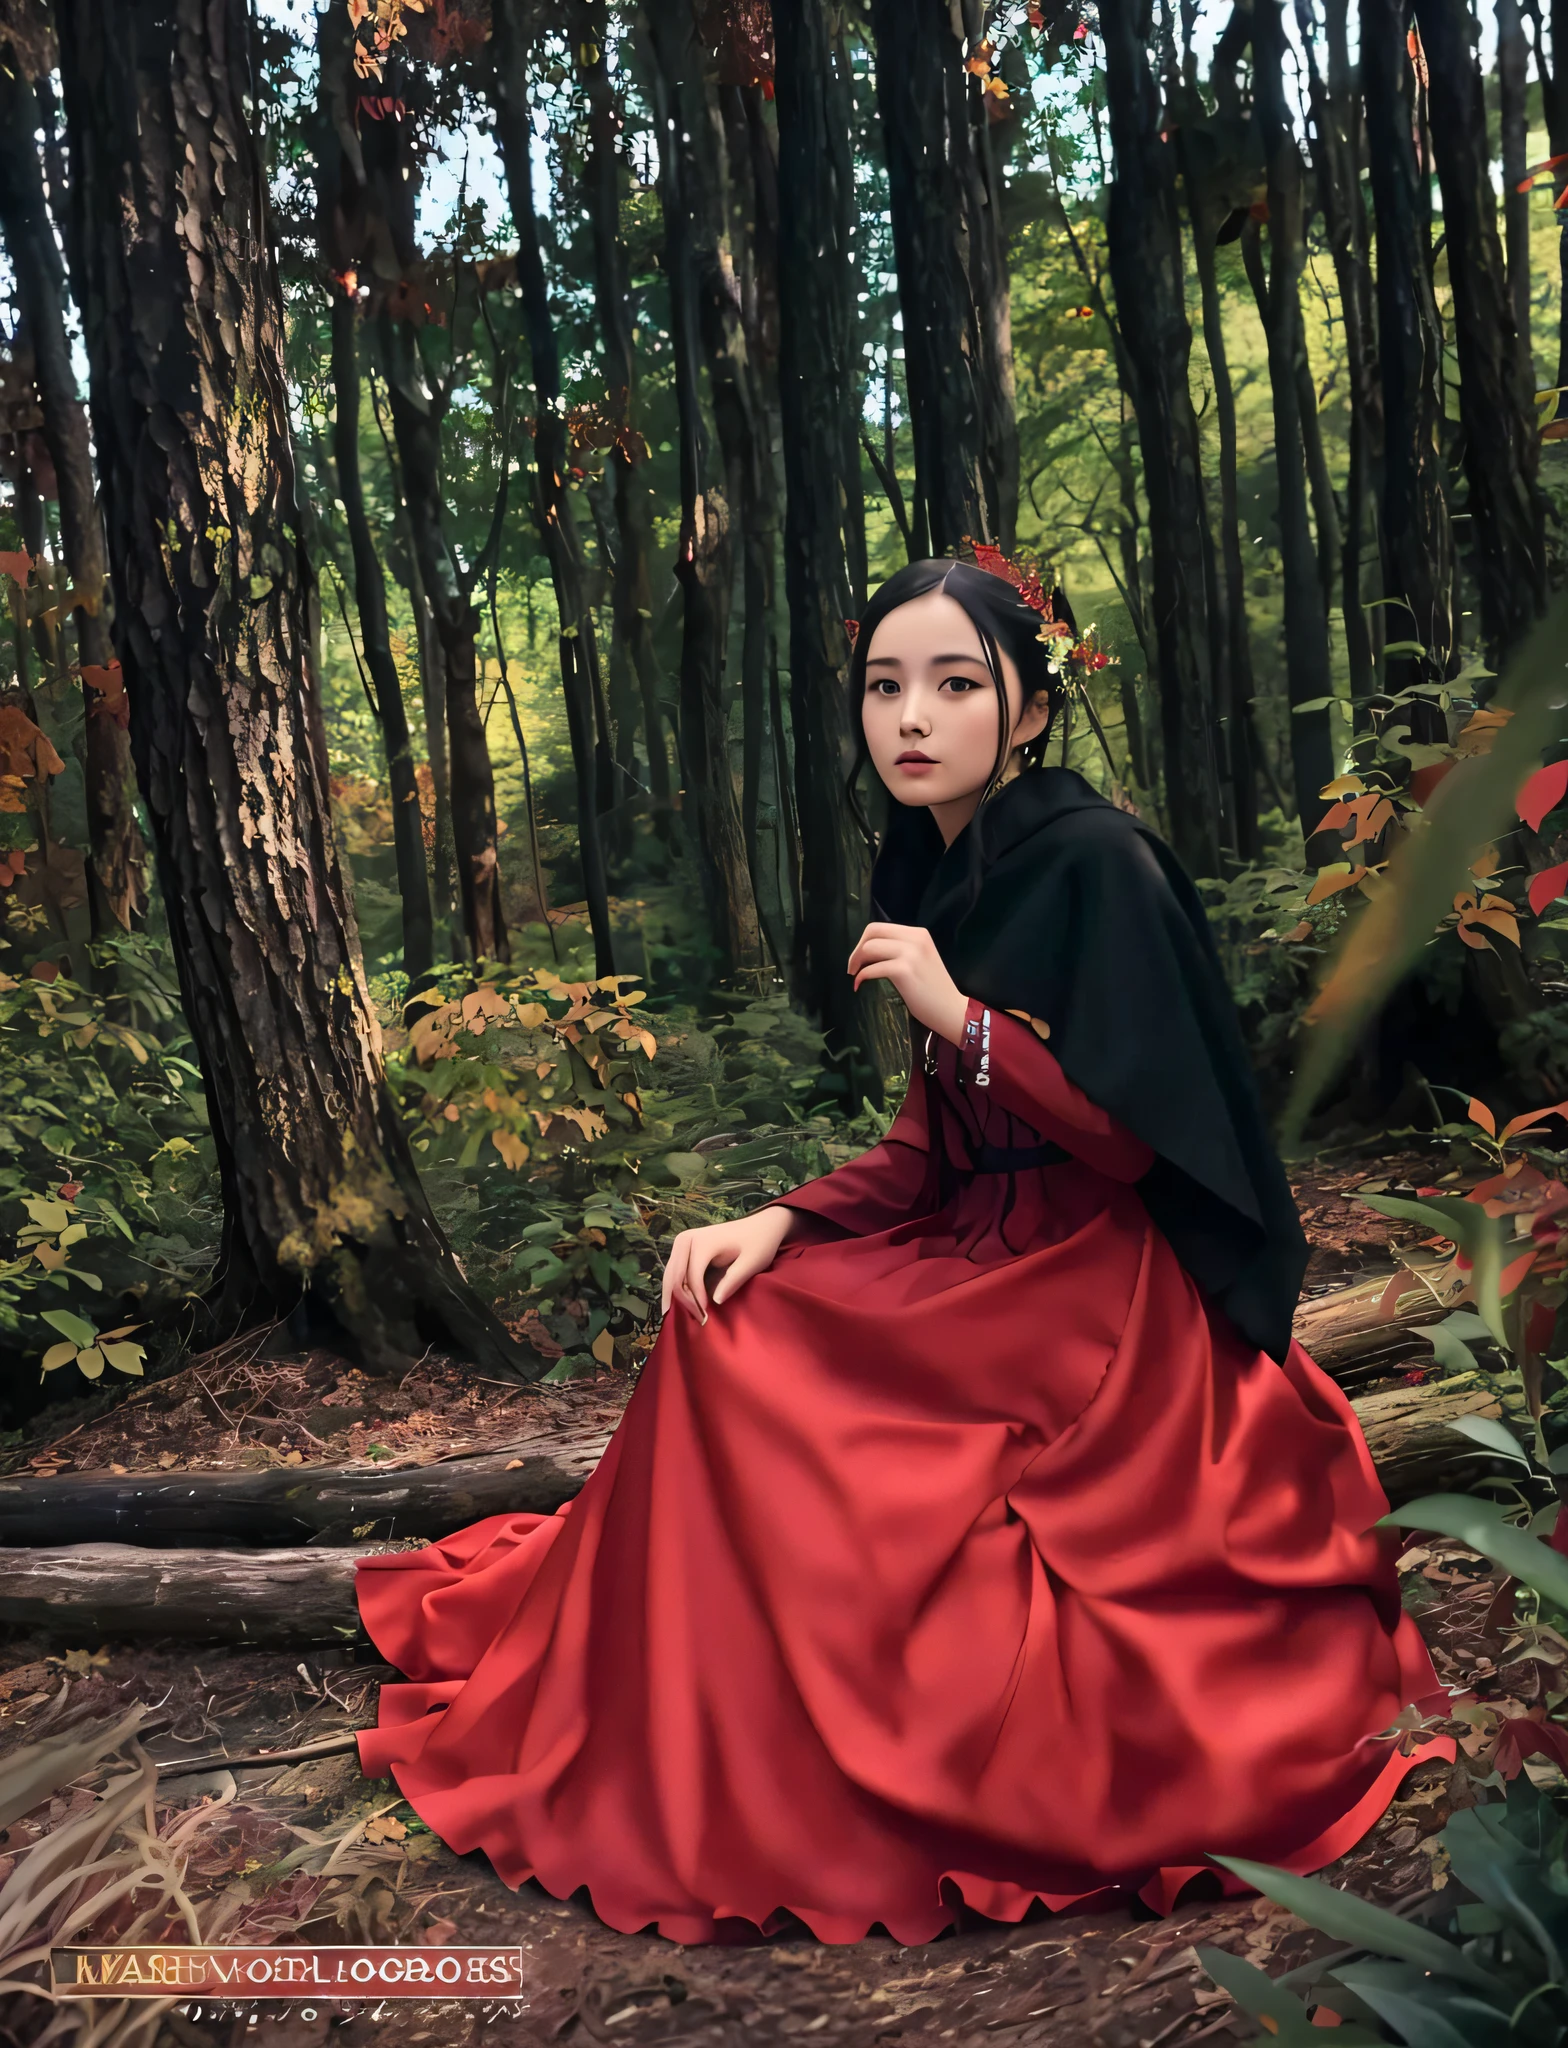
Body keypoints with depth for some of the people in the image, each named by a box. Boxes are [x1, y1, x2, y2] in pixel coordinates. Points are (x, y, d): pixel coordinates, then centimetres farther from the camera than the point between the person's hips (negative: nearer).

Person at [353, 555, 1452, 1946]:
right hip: (993, 1248, 8)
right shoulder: (933, 868, 7)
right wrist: (782, 1224, -6)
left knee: (750, 1357, -14)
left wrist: (959, 1015, -22)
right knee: (725, 1321, -3)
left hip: (1106, 1295, -8)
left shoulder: (1097, 861, -17)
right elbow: (934, 1147, 8)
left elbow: (1125, 1133, -19)